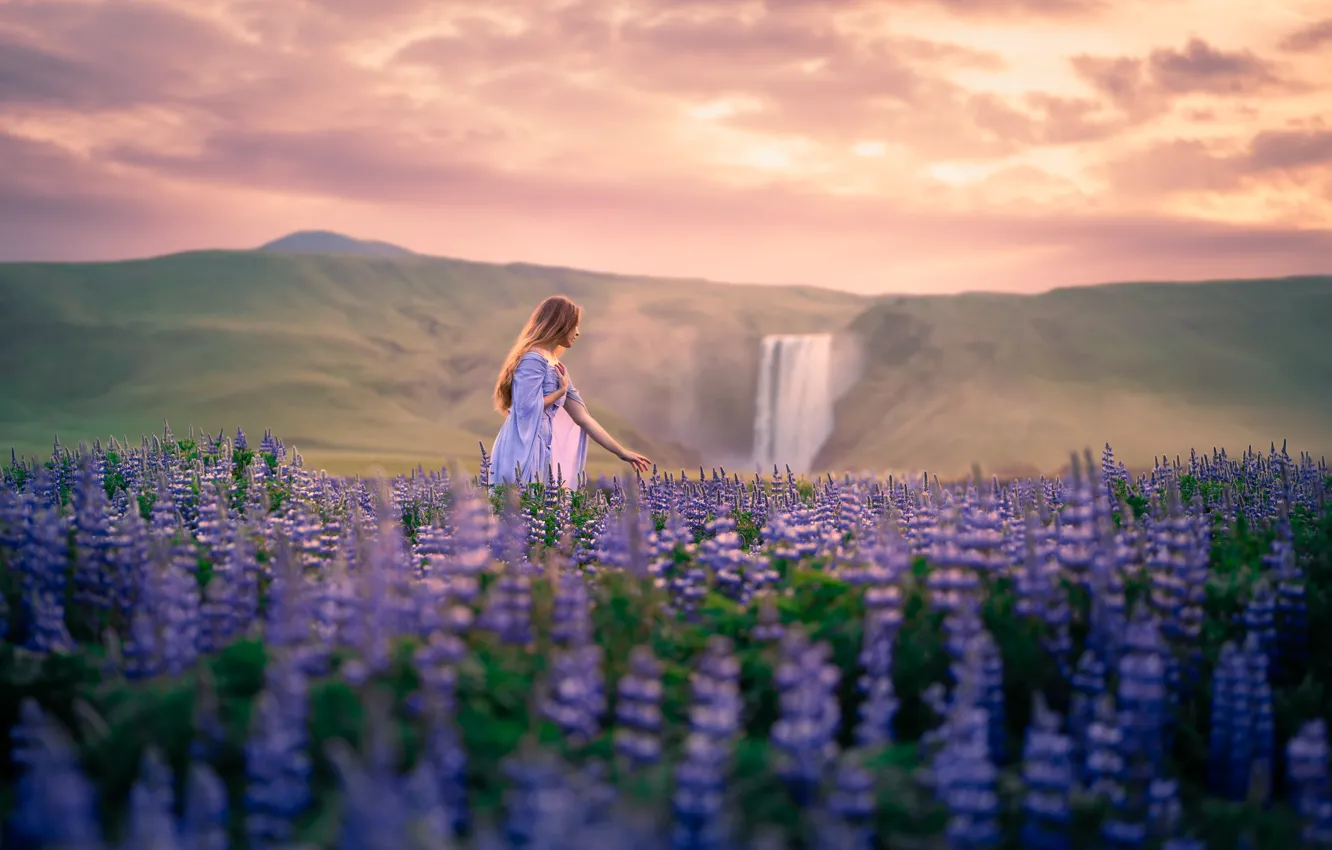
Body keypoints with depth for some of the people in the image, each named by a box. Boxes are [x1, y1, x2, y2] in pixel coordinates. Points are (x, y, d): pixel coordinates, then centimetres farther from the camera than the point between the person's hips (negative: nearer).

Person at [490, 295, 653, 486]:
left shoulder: (556, 367, 17)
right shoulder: (533, 359, -10)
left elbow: (583, 418, 17)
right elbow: (526, 408, -21)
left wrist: (622, 453, 16)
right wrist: (561, 392, -5)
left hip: (538, 450, 9)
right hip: (522, 452, -9)